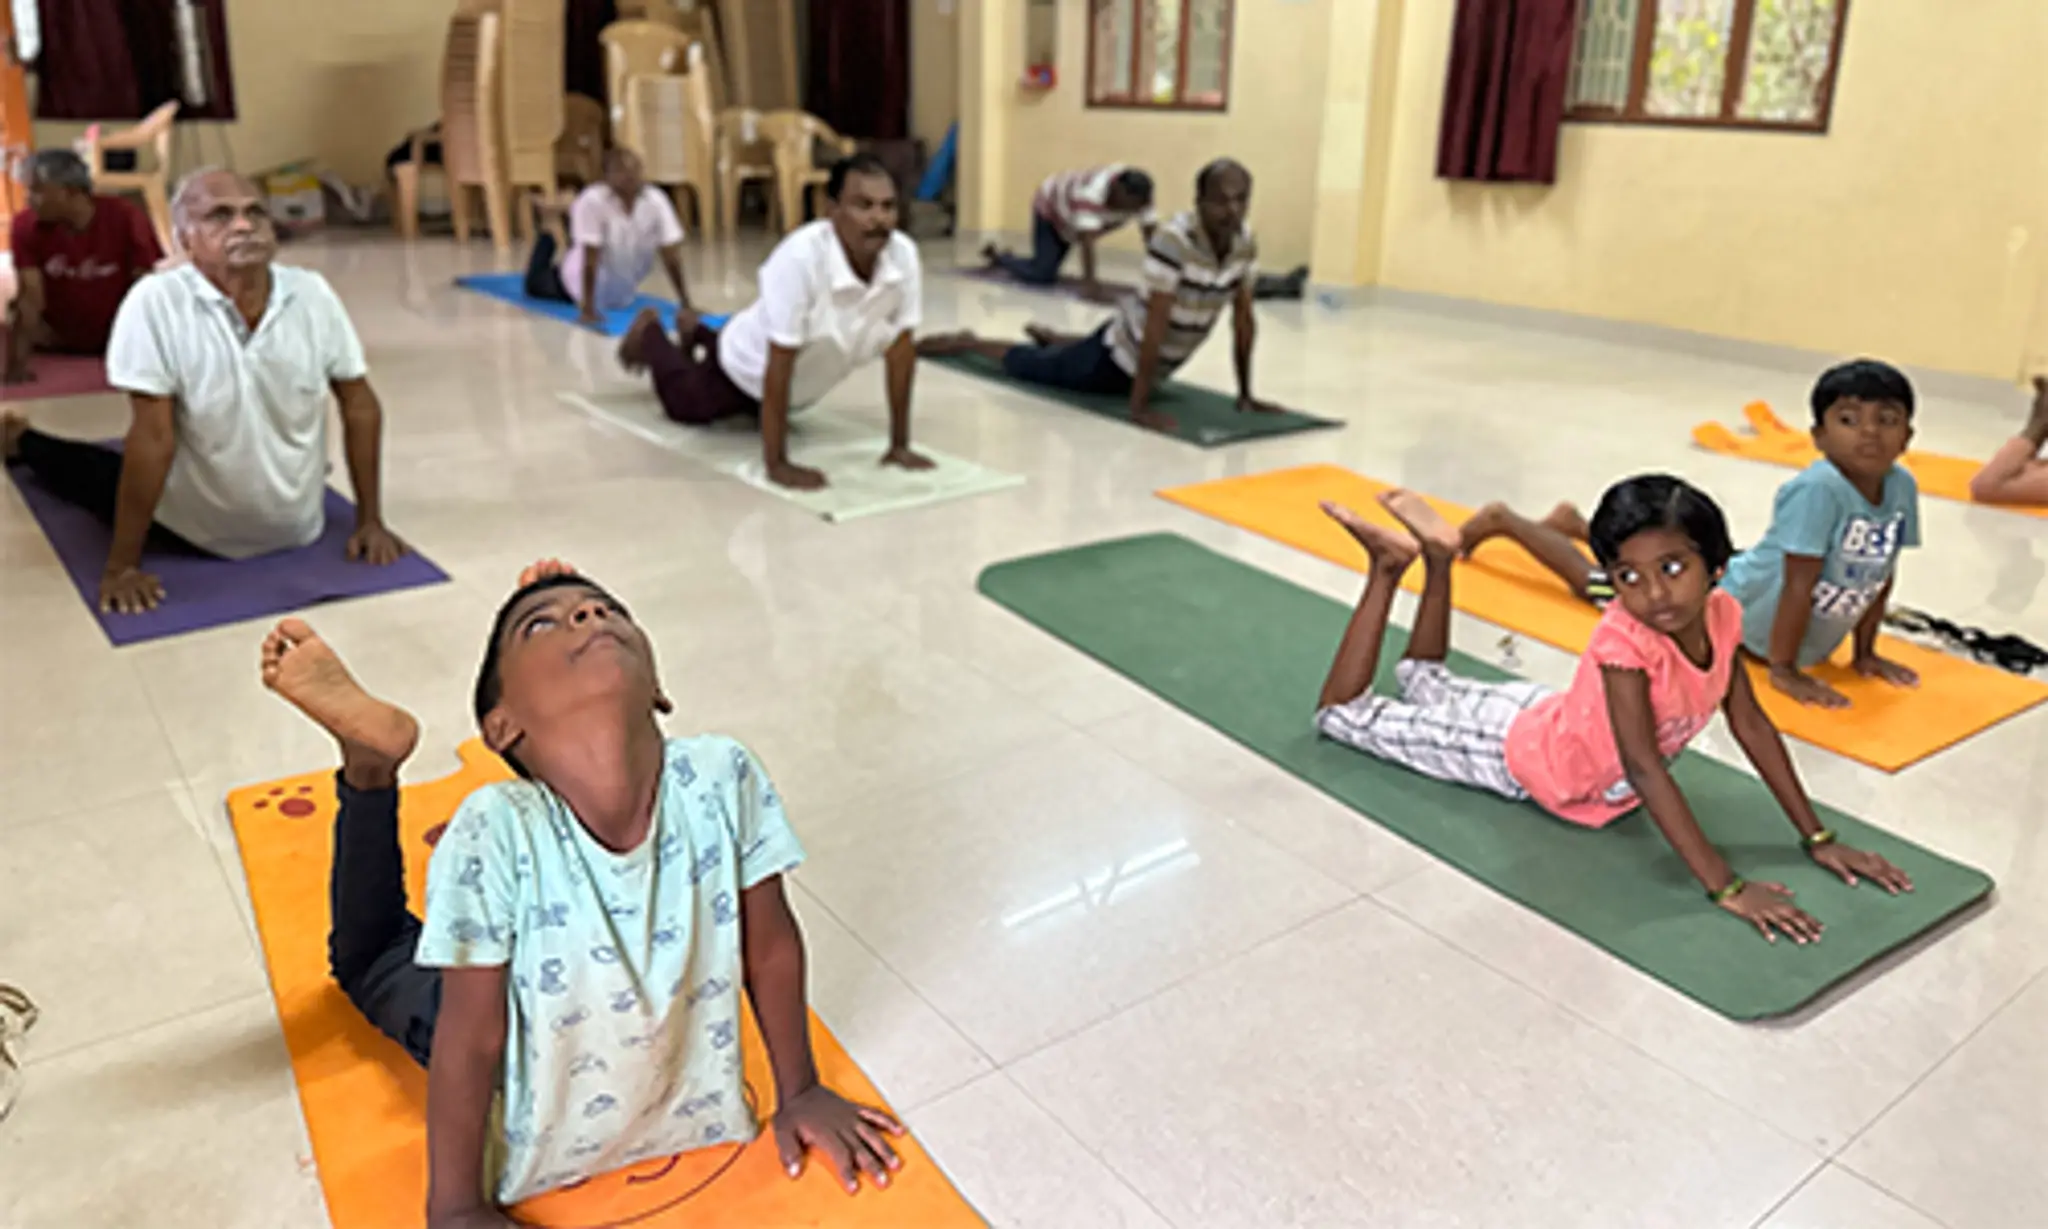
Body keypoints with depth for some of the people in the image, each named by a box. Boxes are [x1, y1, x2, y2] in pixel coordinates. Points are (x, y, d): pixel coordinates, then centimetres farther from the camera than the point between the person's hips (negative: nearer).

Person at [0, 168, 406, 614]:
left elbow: (360, 405, -6)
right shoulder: (156, 300, -22)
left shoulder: (312, 293, -14)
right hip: (189, 528, -2)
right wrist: (122, 567, -19)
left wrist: (371, 520, -5)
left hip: (297, 529, 2)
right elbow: (153, 436, -22)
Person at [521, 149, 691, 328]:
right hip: (590, 280, -3)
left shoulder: (656, 201, -21)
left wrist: (686, 304, -20)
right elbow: (591, 258, -32)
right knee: (537, 284, 17)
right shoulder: (593, 201, -31)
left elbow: (671, 254, -19)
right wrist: (587, 309, -32)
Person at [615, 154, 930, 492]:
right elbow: (778, 367, -40)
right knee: (685, 406, 22)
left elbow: (901, 349, -18)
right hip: (752, 365, -5)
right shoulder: (800, 258, -42)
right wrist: (777, 464, -38)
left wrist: (900, 444, -15)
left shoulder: (904, 255, -28)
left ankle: (696, 331, 59)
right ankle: (648, 331, 49)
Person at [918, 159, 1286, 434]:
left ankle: (1048, 336, 63)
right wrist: (1139, 406, -34)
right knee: (1030, 367, 15)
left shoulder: (1246, 243, -13)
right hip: (1125, 351, -7)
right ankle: (964, 342, 39)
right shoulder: (1173, 238, -34)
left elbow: (1244, 320, -4)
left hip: (1166, 362, 7)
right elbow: (1155, 325, -35)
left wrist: (1245, 395, -4)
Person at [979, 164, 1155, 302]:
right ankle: (998, 255, 6)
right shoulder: (1093, 191, -45)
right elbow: (1087, 239, -50)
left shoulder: (1137, 194, -25)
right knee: (1042, 275, -18)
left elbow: (1151, 235, -25)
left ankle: (1004, 258, 35)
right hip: (1050, 207, -7)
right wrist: (1089, 284, -57)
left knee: (1048, 268, 12)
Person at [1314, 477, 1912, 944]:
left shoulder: (1721, 615, -21)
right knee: (1347, 714, 6)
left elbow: (1753, 727, -11)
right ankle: (1388, 568, 11)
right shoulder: (1623, 640, -41)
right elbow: (1645, 769, -43)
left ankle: (1436, 558, 26)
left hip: (1560, 715, 6)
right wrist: (1726, 887, -45)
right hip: (1522, 752, -6)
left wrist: (1818, 839, -13)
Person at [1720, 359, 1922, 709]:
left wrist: (1864, 653, 4)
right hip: (1747, 614, -7)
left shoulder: (1903, 487, -13)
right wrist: (1783, 670, -25)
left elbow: (1880, 576, -1)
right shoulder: (1817, 490, -34)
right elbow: (1799, 587, -30)